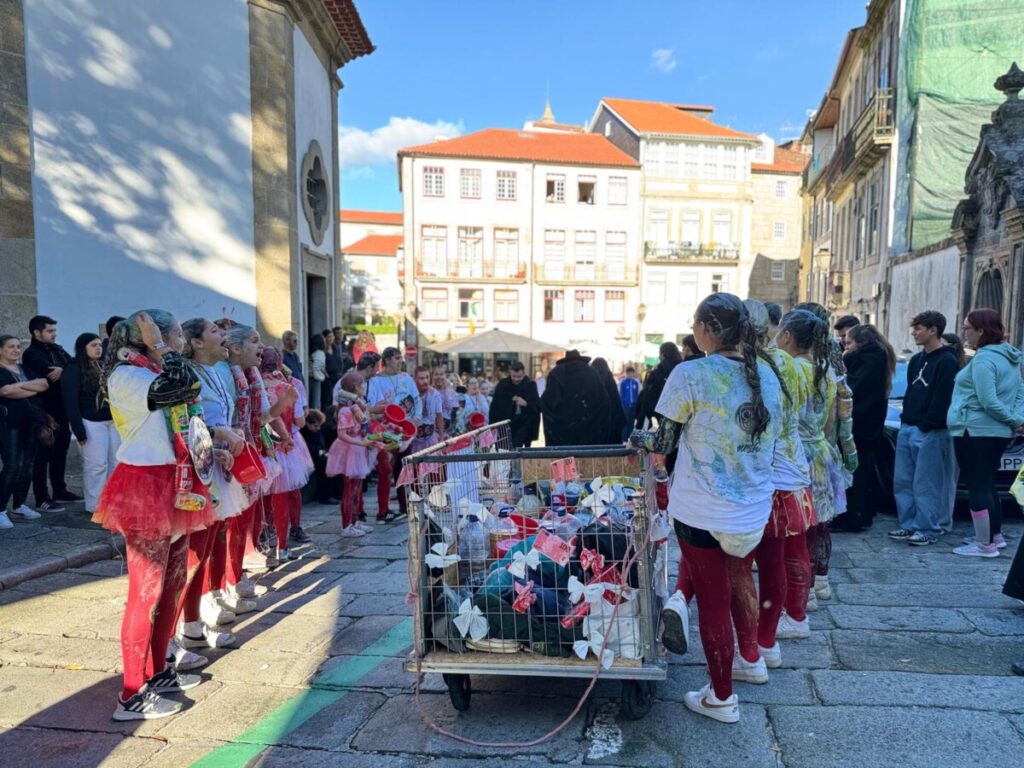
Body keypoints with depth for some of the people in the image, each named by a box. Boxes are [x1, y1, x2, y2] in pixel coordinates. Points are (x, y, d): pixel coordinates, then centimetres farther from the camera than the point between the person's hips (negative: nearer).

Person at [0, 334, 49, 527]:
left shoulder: (25, 369, 16)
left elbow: (45, 384, 1)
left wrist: (19, 385, -12)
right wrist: (32, 389, -7)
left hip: (31, 422, 6)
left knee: (27, 465, 7)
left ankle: (19, 505, 18)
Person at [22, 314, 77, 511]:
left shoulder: (57, 349, 14)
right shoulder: (31, 354, -9)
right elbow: (50, 374, -24)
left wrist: (63, 371, -16)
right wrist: (65, 372, -10)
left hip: (62, 409, 8)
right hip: (45, 412, -7)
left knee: (61, 451, 15)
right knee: (43, 454, -2)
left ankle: (60, 491, 27)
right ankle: (42, 499, 4)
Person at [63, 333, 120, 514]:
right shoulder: (73, 369, -6)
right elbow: (70, 402, -11)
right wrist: (79, 430, -16)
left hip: (112, 421, 7)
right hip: (92, 423, -7)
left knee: (115, 463, 7)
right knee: (96, 465, -4)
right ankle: (94, 506, 5)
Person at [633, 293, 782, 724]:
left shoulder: (690, 375, -17)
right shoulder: (766, 375, 1)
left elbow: (663, 443, -11)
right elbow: (770, 439, 12)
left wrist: (638, 440, 9)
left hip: (705, 513, -6)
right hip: (755, 510, 6)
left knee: (714, 599, 9)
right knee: (739, 582, 29)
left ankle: (721, 699, 25)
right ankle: (750, 659, 47)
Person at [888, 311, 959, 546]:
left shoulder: (947, 361, -9)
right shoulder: (916, 360, 17)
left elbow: (942, 399, -15)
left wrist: (925, 425, -15)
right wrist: (905, 420, 10)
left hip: (930, 432, -8)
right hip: (907, 428, 8)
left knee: (926, 484, -3)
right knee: (902, 481, 9)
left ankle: (928, 530, 5)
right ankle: (909, 525, 18)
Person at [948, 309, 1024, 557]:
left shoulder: (983, 359, -17)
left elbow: (988, 401, -22)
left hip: (975, 432, -10)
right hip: (997, 433, 10)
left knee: (977, 487, -3)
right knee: (987, 485, 19)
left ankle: (985, 545, 1)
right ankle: (995, 536, 29)